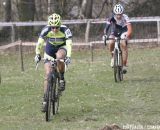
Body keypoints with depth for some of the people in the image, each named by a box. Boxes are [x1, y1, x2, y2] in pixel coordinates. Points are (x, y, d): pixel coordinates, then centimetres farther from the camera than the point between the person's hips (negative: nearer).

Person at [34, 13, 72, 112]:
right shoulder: (46, 30, -25)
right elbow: (40, 43, -26)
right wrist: (37, 54, -41)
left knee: (59, 57, -39)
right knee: (48, 74, -10)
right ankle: (45, 100, -5)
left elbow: (69, 44, -37)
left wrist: (68, 56, -51)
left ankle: (62, 78, -14)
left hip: (62, 48, -1)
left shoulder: (65, 30, -29)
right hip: (50, 50, 1)